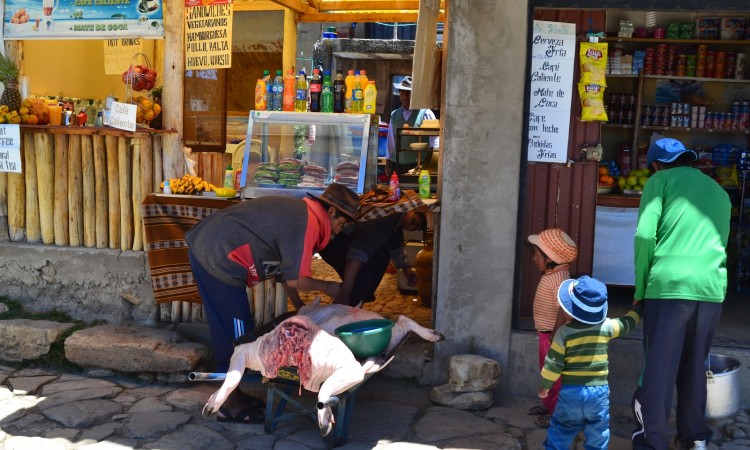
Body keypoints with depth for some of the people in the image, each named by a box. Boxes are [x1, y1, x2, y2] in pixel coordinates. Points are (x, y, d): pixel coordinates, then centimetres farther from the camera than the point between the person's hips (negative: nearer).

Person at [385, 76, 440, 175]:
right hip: (397, 166, 4)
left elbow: (435, 139, -2)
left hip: (418, 165, -4)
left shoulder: (425, 113, 0)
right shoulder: (394, 115, 14)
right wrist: (388, 162, 15)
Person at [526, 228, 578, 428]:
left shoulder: (559, 279, -24)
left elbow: (563, 311, -28)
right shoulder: (551, 275, 7)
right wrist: (548, 335, 19)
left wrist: (554, 336, -25)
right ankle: (548, 404, 36)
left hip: (553, 335, -10)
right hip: (545, 332, 10)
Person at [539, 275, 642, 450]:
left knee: (560, 433, 10)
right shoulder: (606, 326, -5)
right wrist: (637, 308, 32)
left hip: (570, 392, -2)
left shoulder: (564, 332, -10)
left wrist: (545, 385, 5)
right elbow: (627, 324, 13)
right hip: (599, 391, 2)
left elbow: (553, 363, -9)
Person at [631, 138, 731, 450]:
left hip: (669, 284, -5)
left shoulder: (661, 180, 7)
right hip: (712, 287, 5)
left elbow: (645, 235, -6)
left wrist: (641, 288, 1)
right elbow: (717, 243, 22)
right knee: (695, 366, 17)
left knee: (659, 366, 2)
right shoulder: (720, 192, 23)